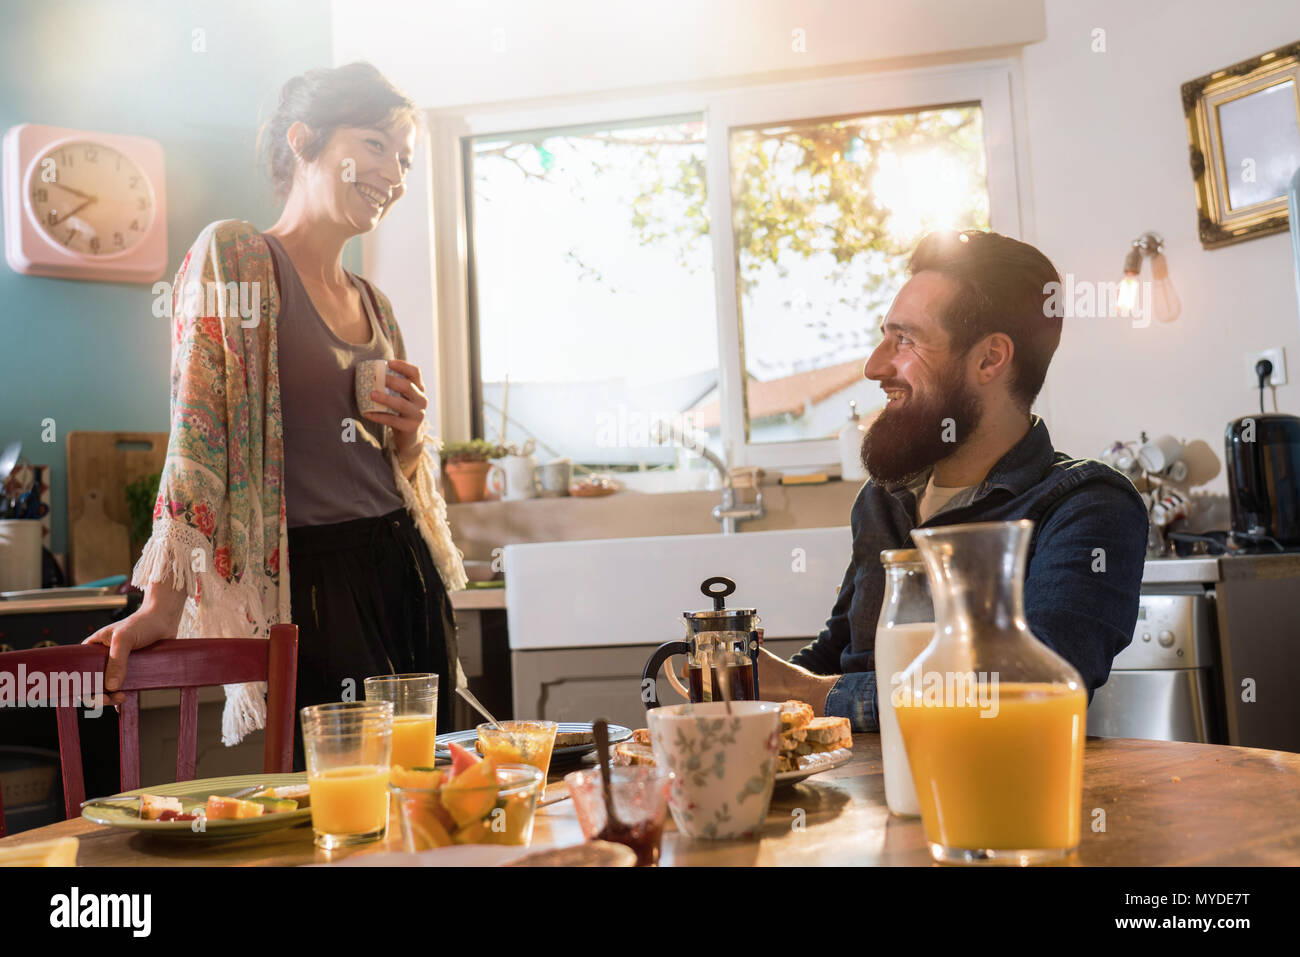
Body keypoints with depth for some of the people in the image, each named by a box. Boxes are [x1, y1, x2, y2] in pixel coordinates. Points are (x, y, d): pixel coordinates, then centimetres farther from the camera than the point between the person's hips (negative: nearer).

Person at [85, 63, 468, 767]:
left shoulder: (376, 305, 16)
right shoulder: (233, 255, -4)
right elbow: (198, 432, -11)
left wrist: (409, 434, 1)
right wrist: (162, 604, -17)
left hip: (406, 571, 7)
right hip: (312, 583, -7)